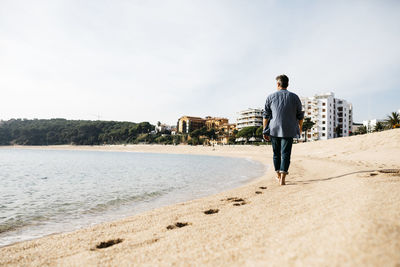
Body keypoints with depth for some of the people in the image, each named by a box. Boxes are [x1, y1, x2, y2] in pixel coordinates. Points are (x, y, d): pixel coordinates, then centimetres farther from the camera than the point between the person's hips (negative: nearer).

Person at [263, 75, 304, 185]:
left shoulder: (271, 97, 2)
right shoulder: (294, 97, 4)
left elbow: (266, 116, 0)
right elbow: (300, 115, 8)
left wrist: (265, 131, 5)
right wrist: (300, 128, 22)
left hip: (274, 130, 1)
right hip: (289, 131, -1)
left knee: (276, 153, 14)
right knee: (285, 154, 0)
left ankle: (278, 176, 28)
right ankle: (282, 178, -6)